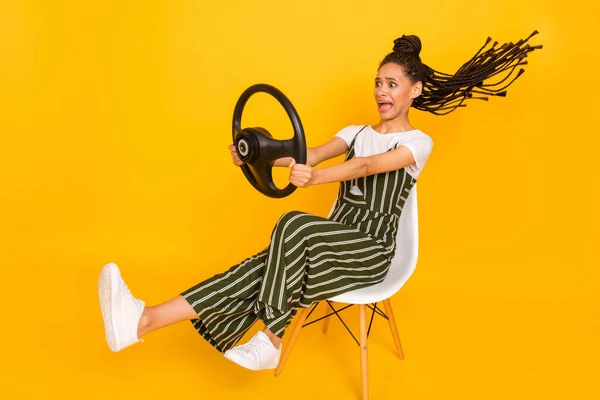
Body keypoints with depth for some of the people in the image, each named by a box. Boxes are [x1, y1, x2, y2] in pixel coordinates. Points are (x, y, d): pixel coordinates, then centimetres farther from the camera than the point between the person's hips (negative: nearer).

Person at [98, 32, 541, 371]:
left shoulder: (419, 142, -2)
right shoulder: (356, 132, 17)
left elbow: (367, 166, -24)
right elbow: (311, 154, -2)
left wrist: (315, 178, -42)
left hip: (371, 251, -5)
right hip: (334, 241, 5)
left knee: (295, 225, -34)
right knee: (261, 270, -21)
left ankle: (271, 341, -24)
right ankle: (144, 320, -33)